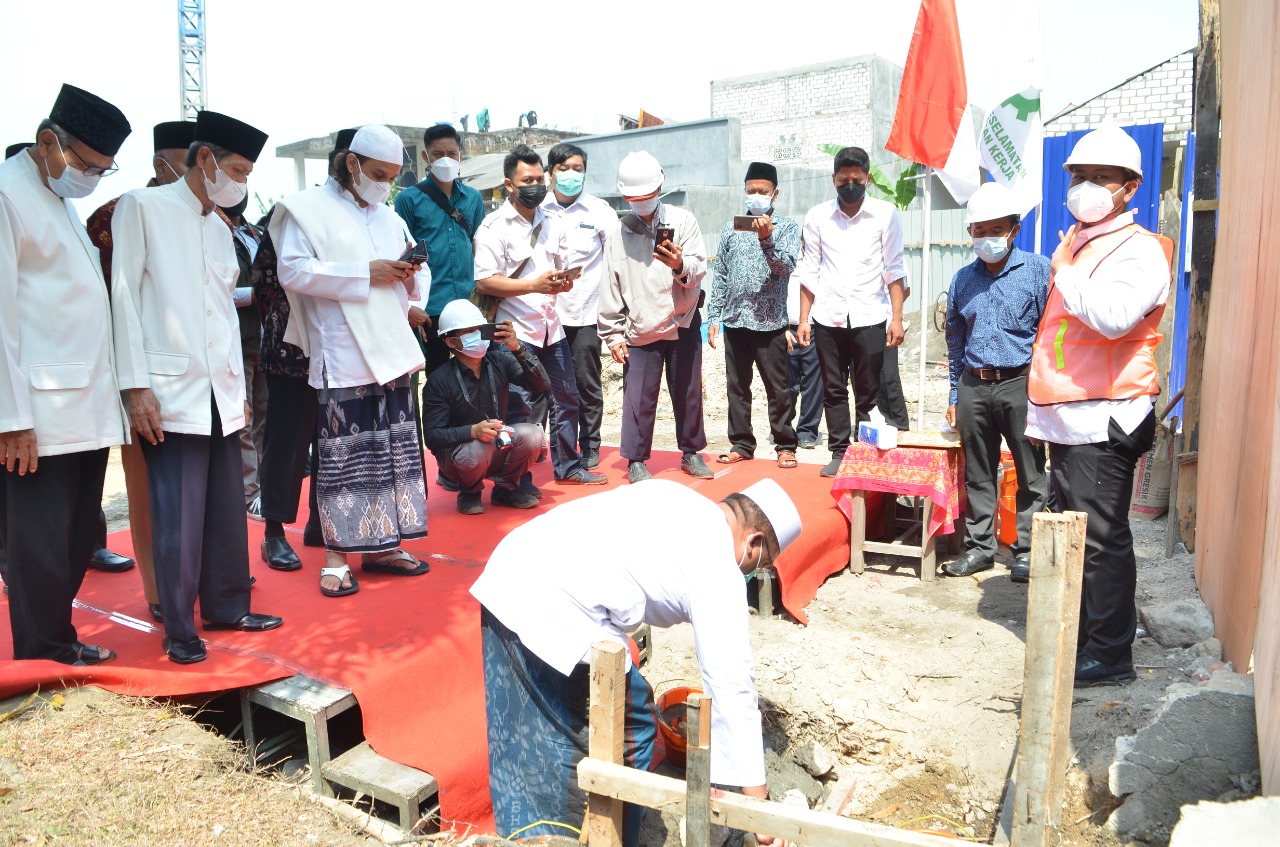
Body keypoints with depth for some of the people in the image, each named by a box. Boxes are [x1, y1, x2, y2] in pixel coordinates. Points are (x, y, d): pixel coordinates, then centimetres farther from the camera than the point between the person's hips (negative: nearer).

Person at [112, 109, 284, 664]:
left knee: (227, 511, 8)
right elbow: (124, 297, -5)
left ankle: (226, 608, 22)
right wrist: (136, 386, -11)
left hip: (220, 394, 6)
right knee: (179, 519, -3)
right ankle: (179, 629, 10)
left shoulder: (221, 228, 18)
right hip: (170, 392, -6)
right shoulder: (143, 207, -1)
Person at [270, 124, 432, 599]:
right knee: (342, 454, -5)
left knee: (393, 450, 7)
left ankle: (383, 546, 17)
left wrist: (410, 274, -5)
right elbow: (293, 271, -13)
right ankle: (336, 555, 6)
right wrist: (366, 274, -15)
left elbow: (415, 285, 20)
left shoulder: (389, 218, 19)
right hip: (342, 357, -6)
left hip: (391, 353, 6)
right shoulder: (309, 210, 0)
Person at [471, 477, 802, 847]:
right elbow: (732, 686, -5)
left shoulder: (674, 494, 17)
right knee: (630, 725, 10)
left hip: (509, 573, 9)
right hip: (553, 615, -9)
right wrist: (759, 805, 0)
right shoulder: (718, 568, -4)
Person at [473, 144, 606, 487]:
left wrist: (563, 280, 0)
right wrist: (534, 285, -24)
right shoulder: (494, 227, -8)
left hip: (552, 327, 7)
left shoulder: (551, 223, 14)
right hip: (517, 332, -7)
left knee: (567, 398, 13)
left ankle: (568, 465, 29)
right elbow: (484, 281, -16)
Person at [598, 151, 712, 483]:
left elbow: (699, 268, -7)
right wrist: (613, 334, 1)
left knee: (688, 392, 11)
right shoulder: (619, 232, 3)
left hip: (683, 324, 0)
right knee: (638, 397, 0)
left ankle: (691, 452, 27)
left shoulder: (682, 220, 0)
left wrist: (681, 265, -31)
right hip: (640, 330, 0)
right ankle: (636, 460, 14)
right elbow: (611, 287, 3)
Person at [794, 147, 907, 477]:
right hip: (828, 318, 2)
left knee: (868, 393, 3)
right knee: (833, 390, 8)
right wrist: (804, 319, 3)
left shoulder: (886, 214, 1)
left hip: (869, 318, -2)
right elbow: (809, 271, 7)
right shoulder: (817, 216, 5)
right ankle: (839, 453, 18)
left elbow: (893, 269, 0)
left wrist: (897, 317, -7)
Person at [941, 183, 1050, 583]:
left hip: (1020, 384, -4)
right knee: (978, 474, 11)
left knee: (1030, 473, 4)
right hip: (974, 386, 4)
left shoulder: (1038, 270, -2)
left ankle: (1027, 549, 16)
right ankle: (979, 546, 22)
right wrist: (954, 395, 15)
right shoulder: (963, 279, 11)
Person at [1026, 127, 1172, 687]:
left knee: (1101, 537, -5)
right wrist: (1041, 409, 23)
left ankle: (1110, 656, 5)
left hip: (1102, 420, -9)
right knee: (1076, 533, 16)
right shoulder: (1074, 243, 18)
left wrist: (1064, 274, -15)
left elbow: (1114, 315, -31)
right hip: (1067, 419, 9)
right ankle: (1081, 635, 29)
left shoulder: (1139, 251, -10)